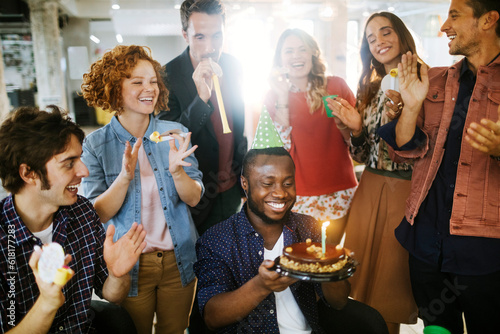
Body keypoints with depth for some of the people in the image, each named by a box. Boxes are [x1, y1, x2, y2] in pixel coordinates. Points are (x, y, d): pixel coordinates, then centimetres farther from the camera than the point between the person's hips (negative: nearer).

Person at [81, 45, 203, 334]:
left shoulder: (175, 133, -4)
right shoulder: (96, 145, -9)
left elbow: (194, 198, -5)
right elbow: (98, 213, -11)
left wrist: (176, 171, -25)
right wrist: (125, 176, -27)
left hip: (178, 260, 2)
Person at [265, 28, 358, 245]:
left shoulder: (336, 86, 1)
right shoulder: (272, 96, 1)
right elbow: (281, 148, -12)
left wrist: (342, 122, -17)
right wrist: (282, 97, -15)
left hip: (340, 193, 1)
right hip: (297, 196, -1)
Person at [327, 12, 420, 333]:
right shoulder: (370, 90, 12)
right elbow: (362, 155, 12)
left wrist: (399, 114, -25)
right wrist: (356, 128, -7)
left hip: (406, 190, -5)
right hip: (369, 189, 5)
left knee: (393, 270, 7)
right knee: (362, 274, 12)